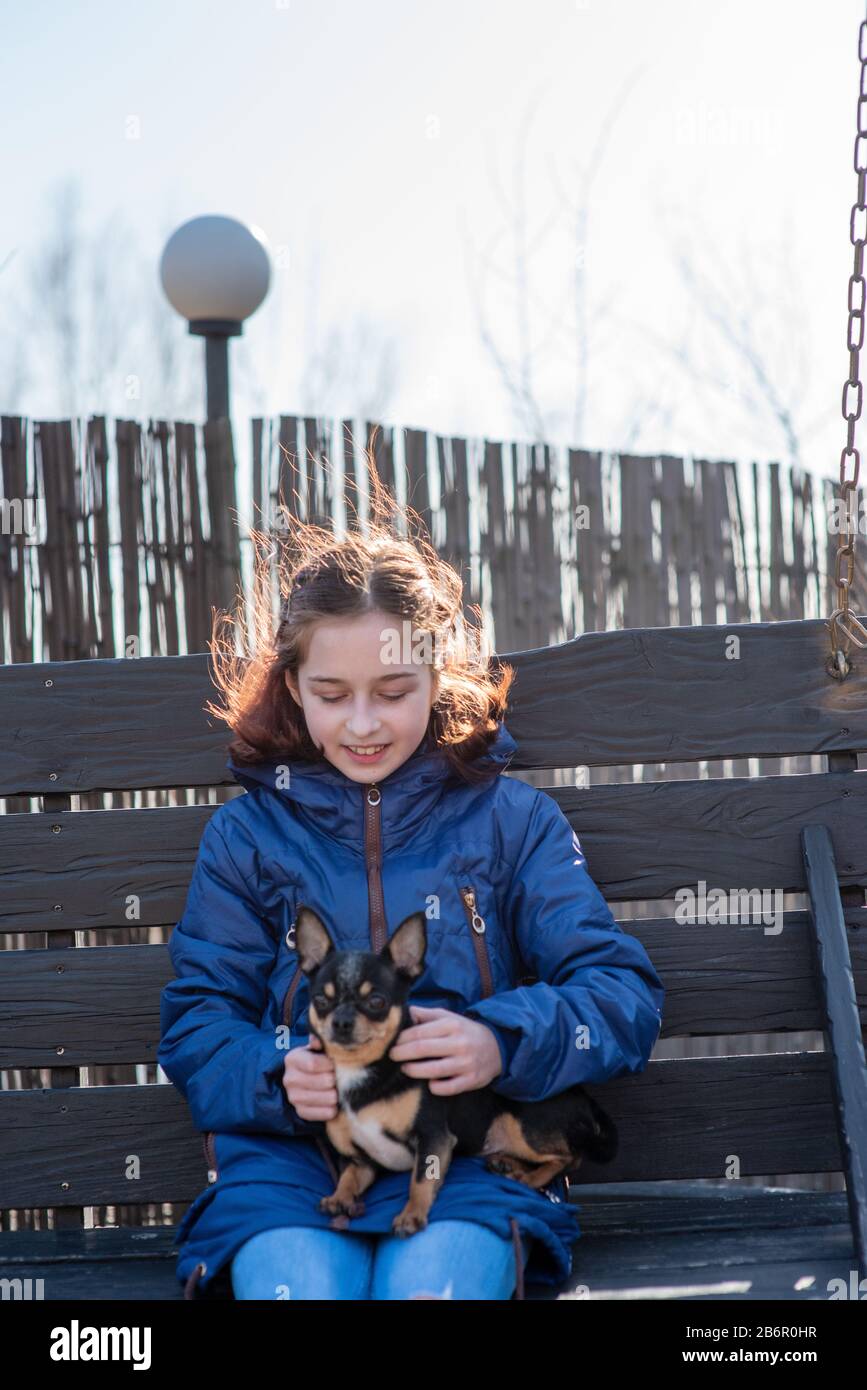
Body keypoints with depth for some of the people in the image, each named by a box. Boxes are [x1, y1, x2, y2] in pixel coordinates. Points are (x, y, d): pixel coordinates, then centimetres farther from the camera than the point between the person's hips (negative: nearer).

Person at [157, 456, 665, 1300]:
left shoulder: (510, 818, 14)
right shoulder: (247, 833, 18)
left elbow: (622, 993, 6)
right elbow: (196, 1020, 13)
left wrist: (505, 1042, -15)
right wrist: (274, 1078, -11)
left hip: (470, 1146, -1)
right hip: (286, 1152, 1)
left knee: (431, 1281, -35)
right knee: (295, 1282, -33)